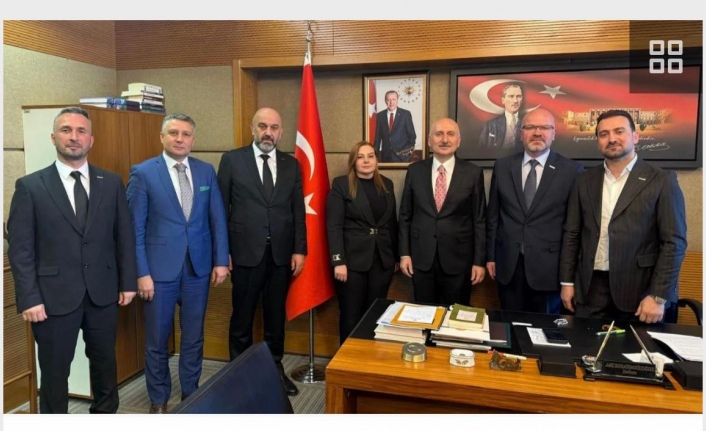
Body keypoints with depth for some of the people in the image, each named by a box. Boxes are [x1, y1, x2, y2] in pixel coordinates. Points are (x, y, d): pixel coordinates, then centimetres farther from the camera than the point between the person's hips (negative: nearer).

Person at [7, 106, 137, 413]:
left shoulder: (112, 183, 3)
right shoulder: (30, 186, -3)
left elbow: (125, 236, 5)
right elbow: (20, 248, -5)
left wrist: (128, 282, 3)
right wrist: (29, 299, -10)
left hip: (103, 293, 3)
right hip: (54, 296, -2)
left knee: (105, 363, 18)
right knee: (54, 372, 12)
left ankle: (106, 413, 39)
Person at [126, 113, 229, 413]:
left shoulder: (206, 171, 4)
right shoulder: (143, 173, -5)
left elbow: (218, 219, 5)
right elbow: (135, 227, -7)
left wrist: (221, 260, 1)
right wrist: (141, 272, -10)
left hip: (199, 266, 3)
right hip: (160, 268, -2)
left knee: (194, 336, 14)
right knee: (157, 339, 11)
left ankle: (191, 393, 32)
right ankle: (158, 399, 31)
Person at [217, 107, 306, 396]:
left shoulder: (292, 164, 7)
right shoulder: (232, 160, -1)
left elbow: (298, 211, 7)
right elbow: (221, 208, -1)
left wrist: (299, 250, 2)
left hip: (281, 254, 3)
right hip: (246, 252, -2)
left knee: (276, 316, 14)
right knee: (242, 318, 10)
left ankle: (275, 369, 30)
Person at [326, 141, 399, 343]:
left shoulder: (386, 184, 10)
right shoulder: (341, 184, -4)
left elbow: (392, 222, 14)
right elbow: (334, 226, -9)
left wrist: (395, 256, 12)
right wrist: (338, 261, -16)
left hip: (383, 259, 4)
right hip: (353, 260, -4)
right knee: (351, 315, 6)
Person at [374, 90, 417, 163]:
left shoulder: (406, 114, -1)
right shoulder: (380, 115, 6)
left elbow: (412, 135, 2)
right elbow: (378, 137, 9)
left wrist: (409, 150, -9)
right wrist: (376, 154, 6)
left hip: (402, 156, -2)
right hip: (386, 156, 2)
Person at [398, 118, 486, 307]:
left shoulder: (473, 173, -3)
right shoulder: (415, 171, 1)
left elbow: (479, 220, -1)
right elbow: (405, 215, 5)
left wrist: (479, 261, -3)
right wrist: (404, 253, 1)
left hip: (458, 258, -1)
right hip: (421, 258, 1)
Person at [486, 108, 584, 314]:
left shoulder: (572, 170, -4)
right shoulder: (502, 166, 4)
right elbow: (493, 215, 7)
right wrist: (491, 256, 7)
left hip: (549, 266, -2)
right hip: (508, 264, 2)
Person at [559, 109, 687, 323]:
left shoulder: (661, 181, -4)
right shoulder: (585, 181, 6)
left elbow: (674, 242, -7)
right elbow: (572, 234, 8)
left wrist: (658, 296, -12)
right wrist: (567, 281, 5)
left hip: (639, 290, -3)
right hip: (590, 289, 3)